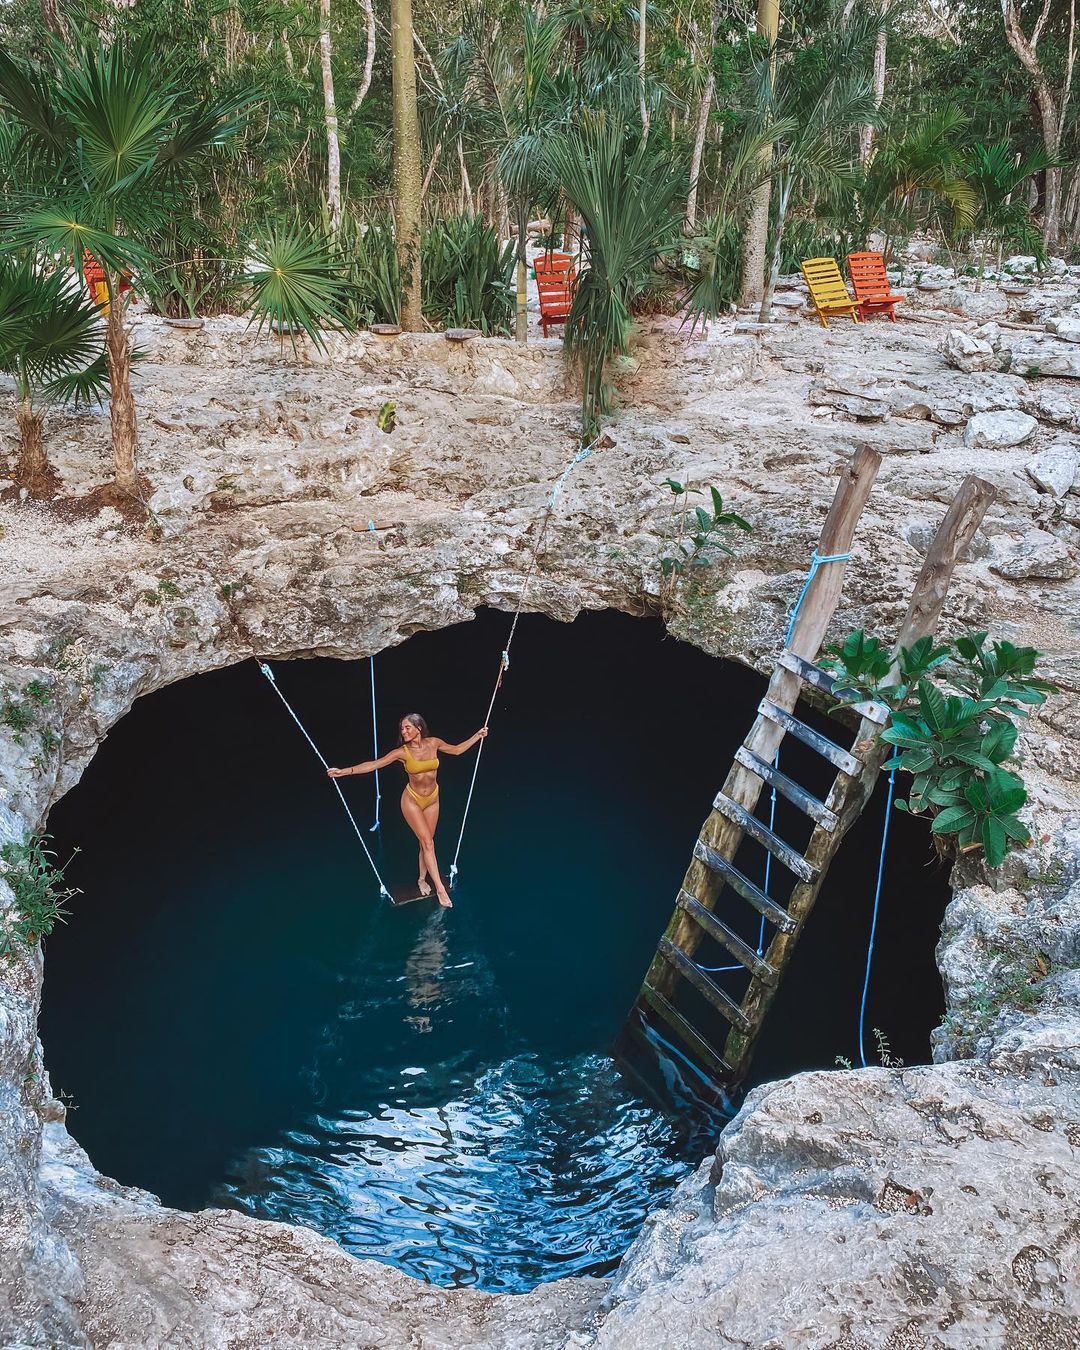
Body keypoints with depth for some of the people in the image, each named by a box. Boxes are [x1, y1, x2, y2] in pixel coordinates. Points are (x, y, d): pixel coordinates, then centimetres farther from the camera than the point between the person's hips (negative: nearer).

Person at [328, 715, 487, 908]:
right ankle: (440, 889, -4)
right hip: (412, 801, -3)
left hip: (432, 800, 3)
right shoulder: (402, 752, -17)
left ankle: (422, 879, 30)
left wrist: (477, 736, 10)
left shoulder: (433, 743, -9)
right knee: (428, 842, -8)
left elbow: (456, 750, 8)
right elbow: (374, 764, -19)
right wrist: (345, 771, -26)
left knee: (426, 842, 9)